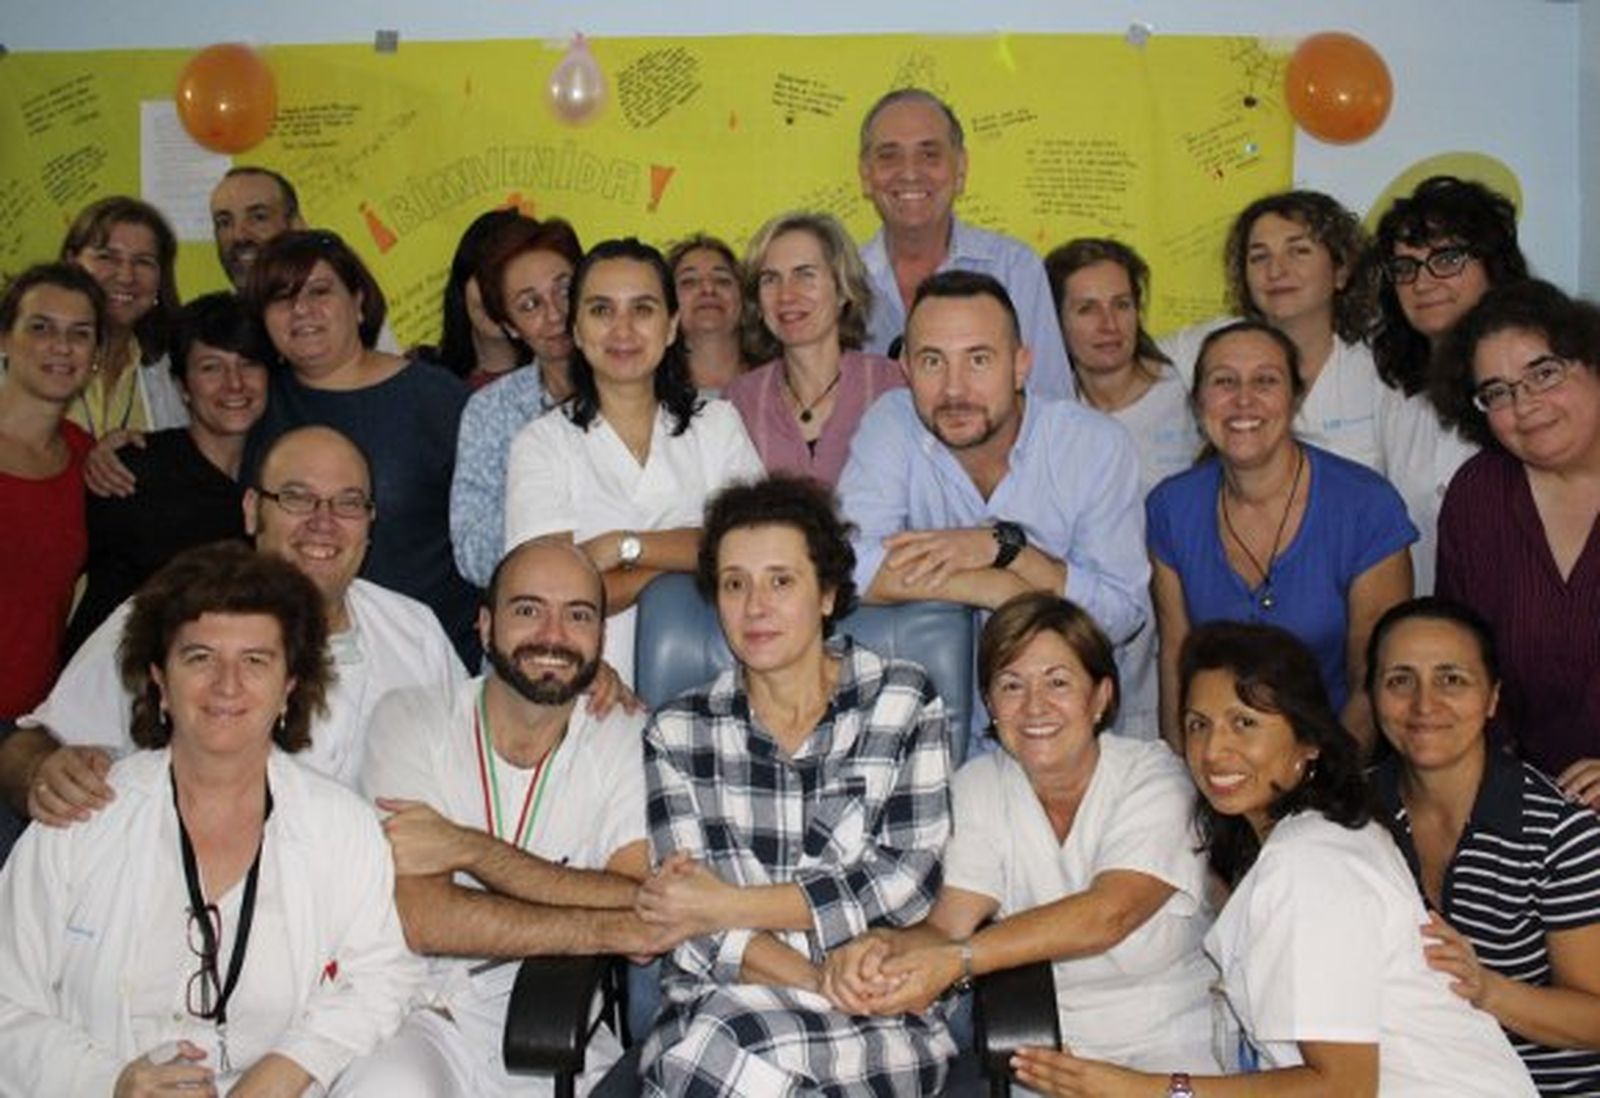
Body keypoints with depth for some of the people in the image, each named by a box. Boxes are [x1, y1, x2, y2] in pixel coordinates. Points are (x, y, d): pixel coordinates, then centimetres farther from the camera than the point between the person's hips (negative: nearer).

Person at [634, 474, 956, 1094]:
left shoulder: (903, 701, 5)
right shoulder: (677, 733, 8)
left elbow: (912, 877, -4)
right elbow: (691, 918, -1)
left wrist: (733, 906, -9)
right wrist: (822, 983, -17)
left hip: (881, 1024, -1)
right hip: (717, 1004, 2)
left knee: (739, 1047, -33)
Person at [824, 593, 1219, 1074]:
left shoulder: (1154, 778, -10)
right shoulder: (979, 786, 0)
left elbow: (1109, 914, -27)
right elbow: (945, 928, -11)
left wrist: (959, 959, -38)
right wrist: (884, 946, -35)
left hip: (1170, 1049, -2)